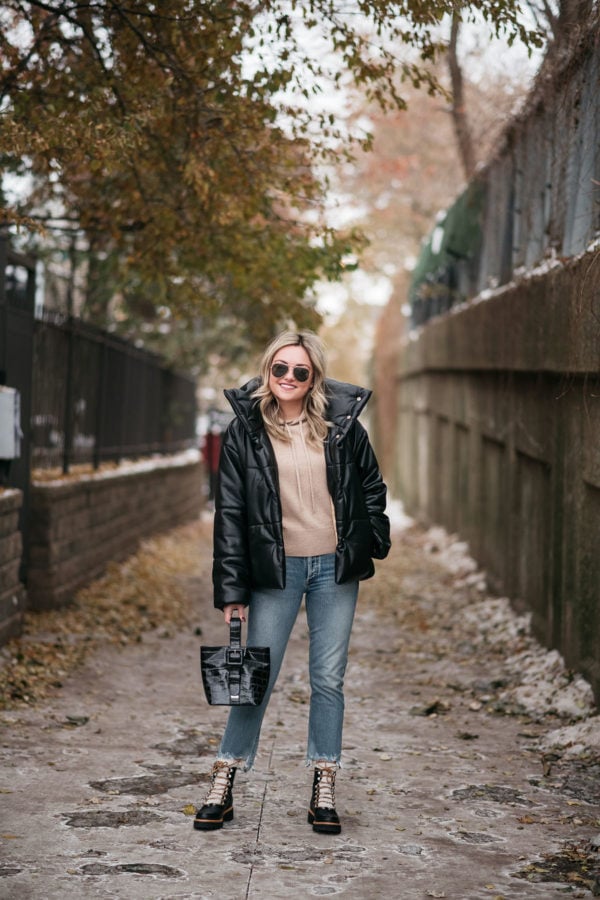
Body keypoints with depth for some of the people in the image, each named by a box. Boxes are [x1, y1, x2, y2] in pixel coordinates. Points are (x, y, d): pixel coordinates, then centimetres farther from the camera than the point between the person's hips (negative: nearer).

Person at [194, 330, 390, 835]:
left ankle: (324, 789, 16)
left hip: (334, 567, 1)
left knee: (328, 678, 6)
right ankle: (224, 784, 14)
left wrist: (372, 545, 6)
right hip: (276, 569, -1)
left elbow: (371, 486, 14)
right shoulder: (246, 431, -1)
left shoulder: (342, 423, 1)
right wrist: (231, 589, -6)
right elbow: (230, 512, -2)